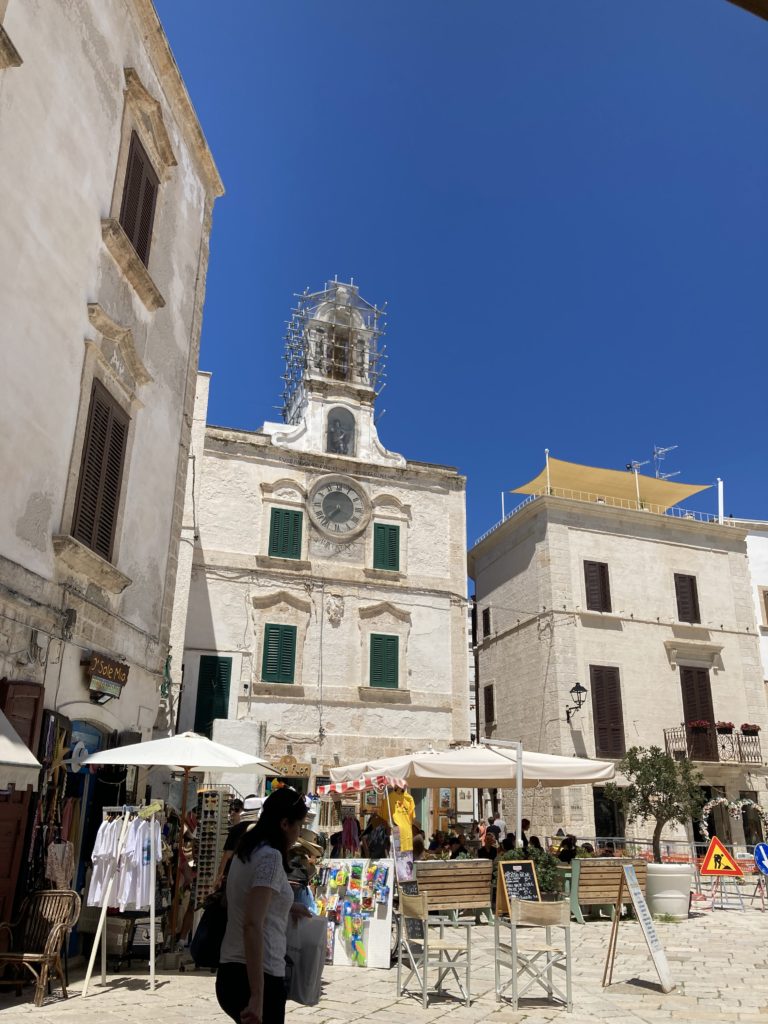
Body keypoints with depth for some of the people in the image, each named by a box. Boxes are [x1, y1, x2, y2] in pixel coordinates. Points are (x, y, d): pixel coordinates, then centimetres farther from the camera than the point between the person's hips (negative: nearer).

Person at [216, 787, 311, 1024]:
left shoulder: (246, 853, 12)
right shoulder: (271, 856, -17)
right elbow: (252, 926, -26)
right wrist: (257, 996, -27)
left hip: (231, 975, 9)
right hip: (257, 978, -9)